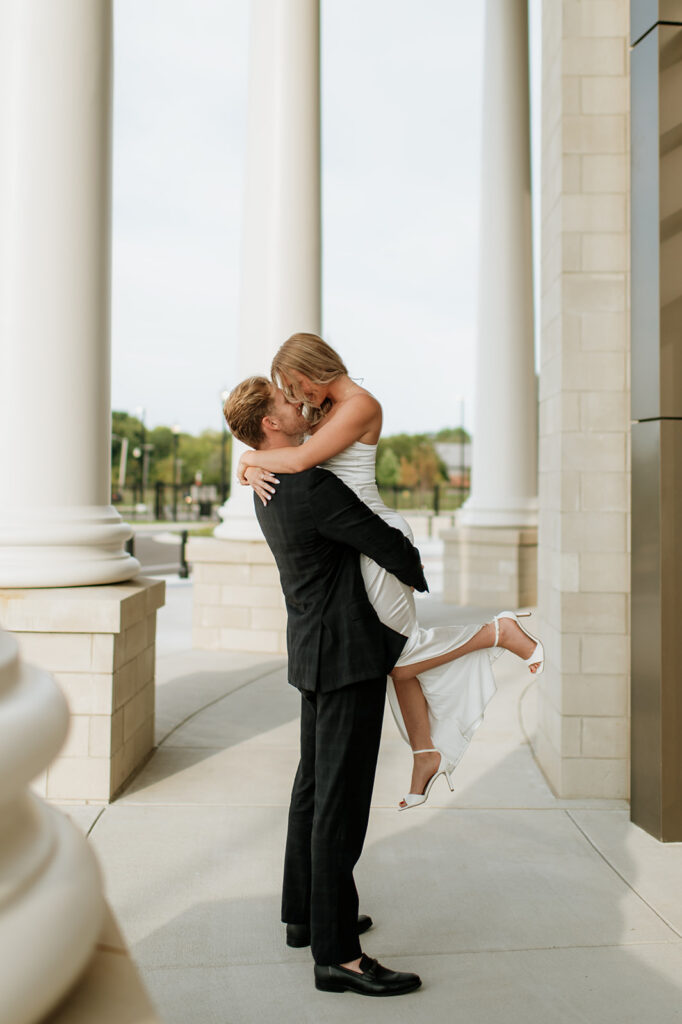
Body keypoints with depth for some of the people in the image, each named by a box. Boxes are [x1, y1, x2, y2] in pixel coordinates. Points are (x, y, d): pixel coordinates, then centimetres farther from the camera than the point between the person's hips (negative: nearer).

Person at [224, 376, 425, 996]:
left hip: (317, 651, 11)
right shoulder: (310, 488, -22)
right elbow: (391, 546, -16)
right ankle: (336, 954, 3)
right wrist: (415, 577, 5)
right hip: (346, 654, -11)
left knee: (314, 789, 19)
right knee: (340, 801, -5)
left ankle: (305, 913, 33)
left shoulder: (271, 484, 9)